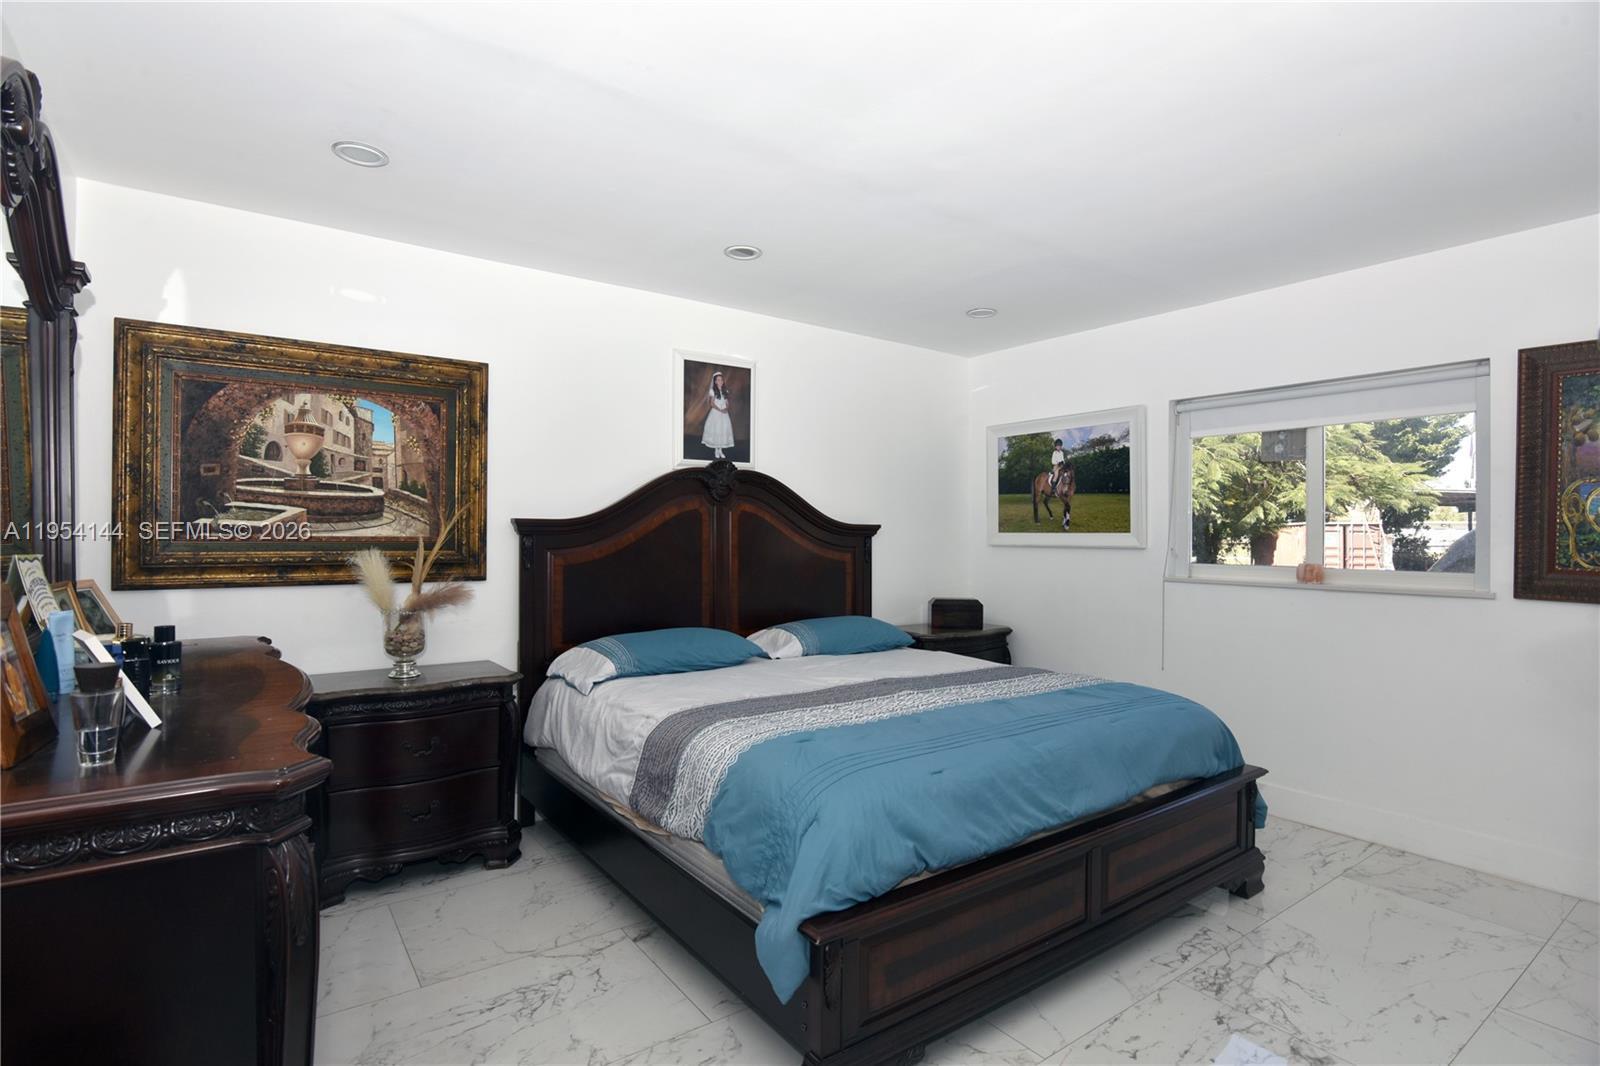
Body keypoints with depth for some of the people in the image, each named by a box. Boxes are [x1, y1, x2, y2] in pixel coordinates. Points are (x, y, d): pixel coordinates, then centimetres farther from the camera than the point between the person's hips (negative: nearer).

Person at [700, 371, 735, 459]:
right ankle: (716, 450, 8)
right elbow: (712, 404, -8)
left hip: (724, 413, 4)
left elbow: (727, 402, 9)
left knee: (723, 430, 3)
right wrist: (720, 410, -19)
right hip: (715, 413, -4)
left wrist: (726, 409, -12)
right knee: (715, 430, -2)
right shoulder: (713, 391, -4)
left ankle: (720, 450, 11)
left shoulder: (725, 391, 8)